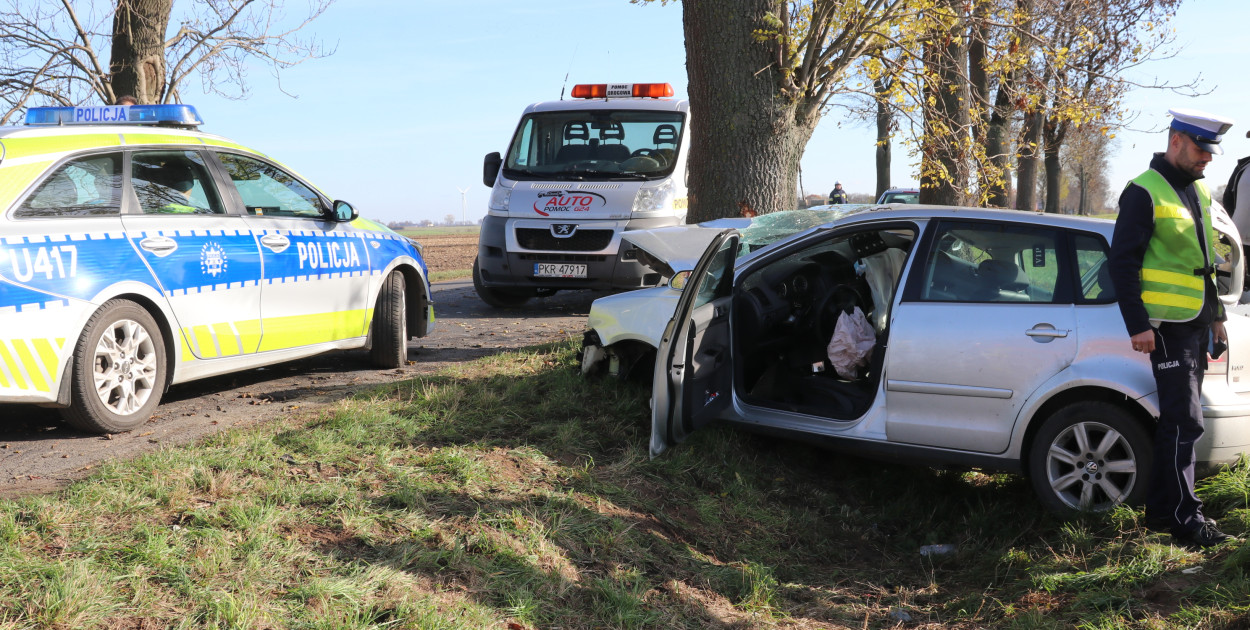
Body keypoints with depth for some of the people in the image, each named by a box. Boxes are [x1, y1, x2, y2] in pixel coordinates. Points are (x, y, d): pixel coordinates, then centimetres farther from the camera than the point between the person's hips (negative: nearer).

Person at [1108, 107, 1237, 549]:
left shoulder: (1198, 191, 16)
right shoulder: (1145, 192, -10)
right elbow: (1122, 260, -15)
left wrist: (1216, 314, 21)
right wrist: (1137, 324, -19)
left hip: (1196, 325, 8)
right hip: (1167, 326, -8)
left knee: (1177, 420, 11)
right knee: (1184, 421, -9)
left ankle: (1161, 509, 19)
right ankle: (1186, 520, -5)